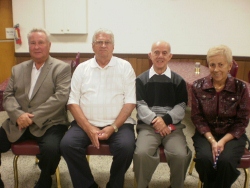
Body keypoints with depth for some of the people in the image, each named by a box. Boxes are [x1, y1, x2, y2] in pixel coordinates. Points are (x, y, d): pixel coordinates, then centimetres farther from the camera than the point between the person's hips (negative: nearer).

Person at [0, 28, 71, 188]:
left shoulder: (62, 68, 1)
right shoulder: (18, 69, 17)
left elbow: (61, 97, -11)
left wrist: (33, 116, -17)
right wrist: (18, 115, -12)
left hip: (49, 123, -4)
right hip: (18, 123, 5)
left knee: (51, 148, -32)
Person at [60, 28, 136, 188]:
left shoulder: (125, 67, 5)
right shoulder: (82, 68, 10)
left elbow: (130, 102, -2)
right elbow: (73, 102, 3)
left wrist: (113, 127, -14)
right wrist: (89, 129, -11)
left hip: (118, 123, -1)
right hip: (86, 123, 2)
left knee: (126, 147, -29)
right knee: (67, 144, -23)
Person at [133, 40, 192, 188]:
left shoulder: (178, 81, 13)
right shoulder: (141, 80, 11)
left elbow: (181, 107, 5)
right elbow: (140, 105, 2)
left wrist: (165, 119, -13)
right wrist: (155, 120, -15)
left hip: (172, 125, 1)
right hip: (148, 125, -1)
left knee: (181, 155, -26)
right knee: (142, 153, -29)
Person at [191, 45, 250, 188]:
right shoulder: (198, 86, -2)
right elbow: (197, 118, -3)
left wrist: (223, 141, -16)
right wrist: (212, 141, -16)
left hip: (232, 136, -1)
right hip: (206, 134, 1)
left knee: (225, 161, -29)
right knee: (204, 158, -27)